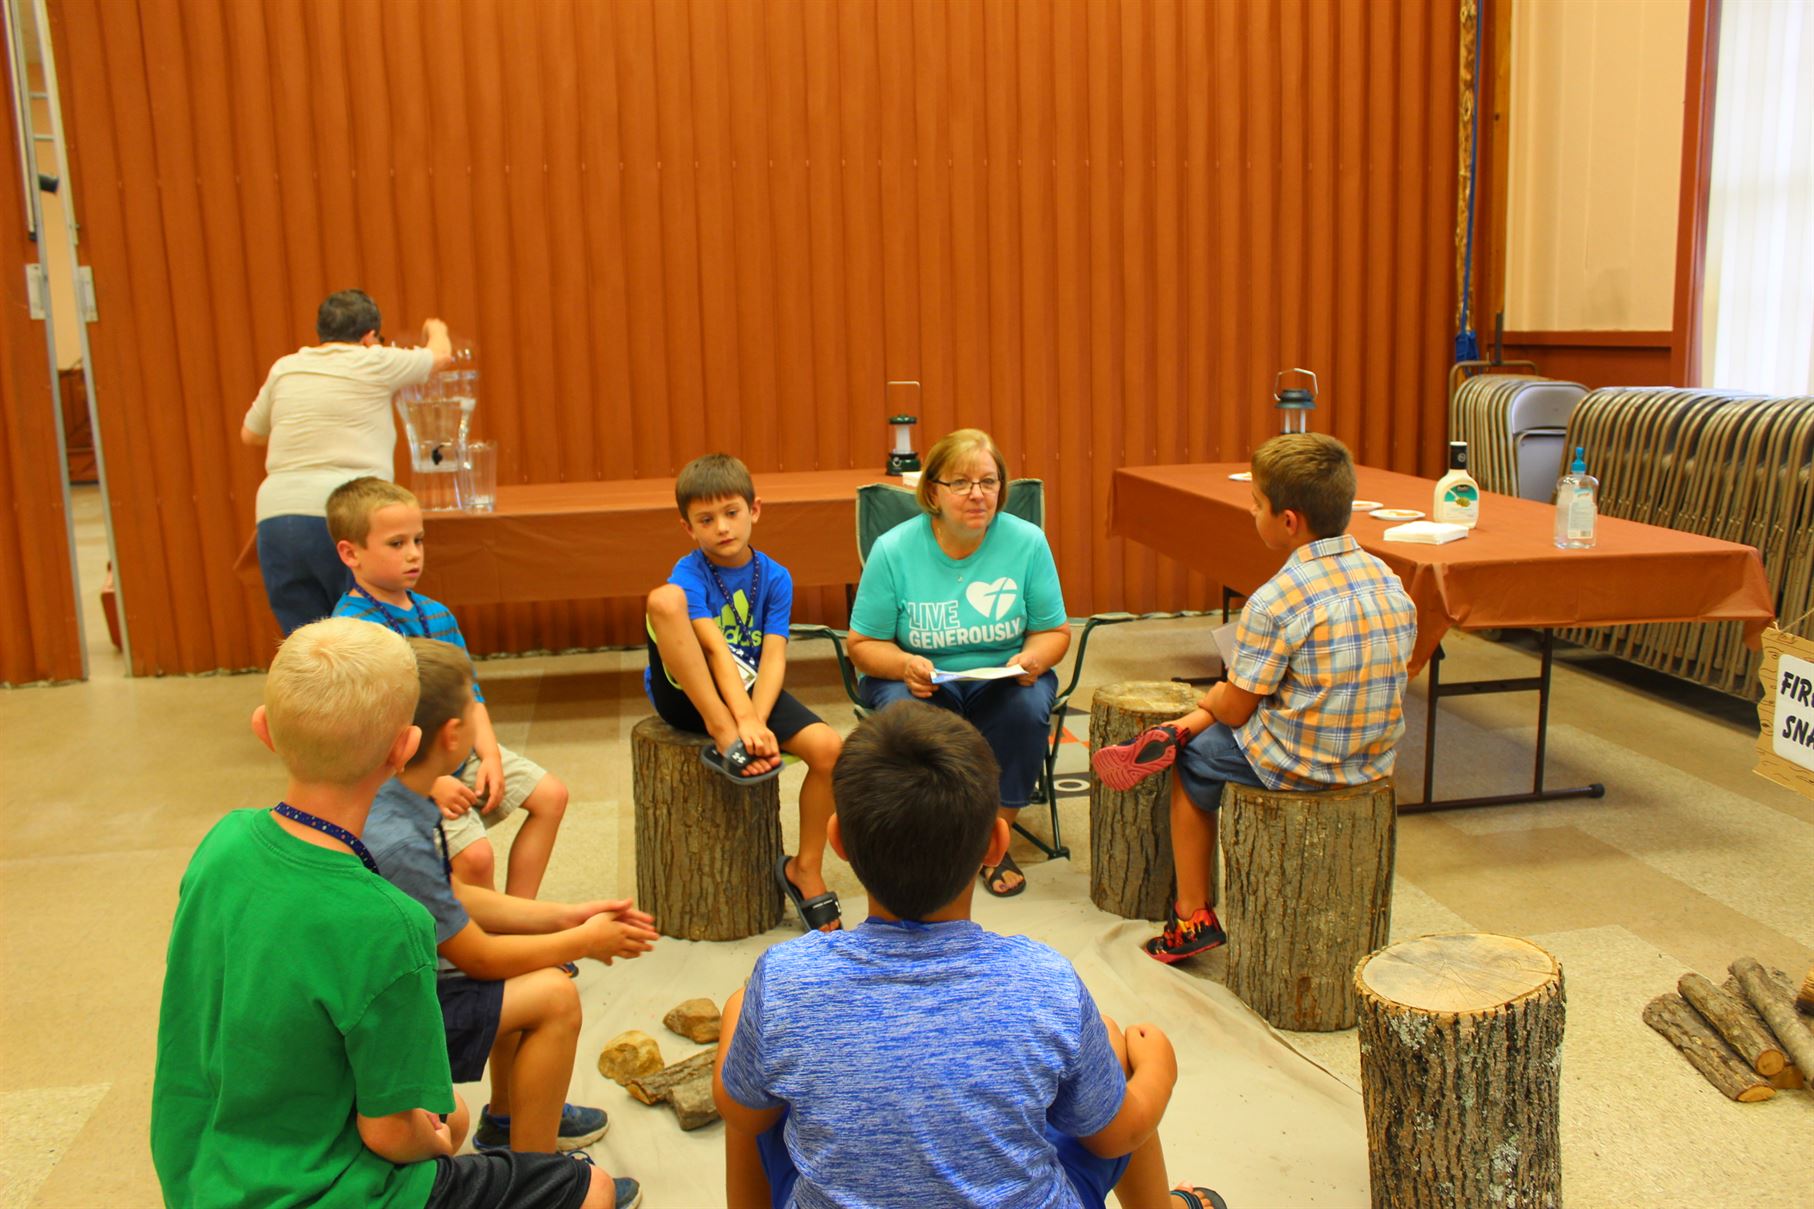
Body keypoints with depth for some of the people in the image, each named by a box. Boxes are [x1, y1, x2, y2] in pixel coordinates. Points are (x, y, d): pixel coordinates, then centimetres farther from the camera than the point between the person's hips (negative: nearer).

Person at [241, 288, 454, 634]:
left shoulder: (285, 369, 14)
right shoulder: (373, 364, 3)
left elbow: (249, 434, 27)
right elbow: (441, 355, 20)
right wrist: (436, 329, 42)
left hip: (276, 518, 4)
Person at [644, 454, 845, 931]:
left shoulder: (775, 577, -1)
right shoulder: (690, 573, -11)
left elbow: (774, 657, -11)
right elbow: (717, 650, -23)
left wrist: (756, 721, -28)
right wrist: (743, 723, -35)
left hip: (753, 690, 3)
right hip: (686, 692, -3)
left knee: (828, 747, -22)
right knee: (664, 599, -30)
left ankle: (805, 869, 0)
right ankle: (721, 735, -26)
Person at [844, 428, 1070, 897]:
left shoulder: (1027, 542, -6)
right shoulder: (893, 550, -9)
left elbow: (1054, 631, 3)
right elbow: (864, 644, -3)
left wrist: (1033, 659, -20)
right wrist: (904, 666, -24)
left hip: (1003, 679, 1)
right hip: (922, 680, -1)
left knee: (1028, 709, -31)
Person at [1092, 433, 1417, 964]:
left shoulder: (1275, 602, -22)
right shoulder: (1387, 578, 0)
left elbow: (1235, 709, -14)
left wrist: (1210, 699, 10)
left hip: (1300, 763, -7)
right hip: (1376, 757, 7)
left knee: (1194, 761, 19)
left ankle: (1193, 916, 26)